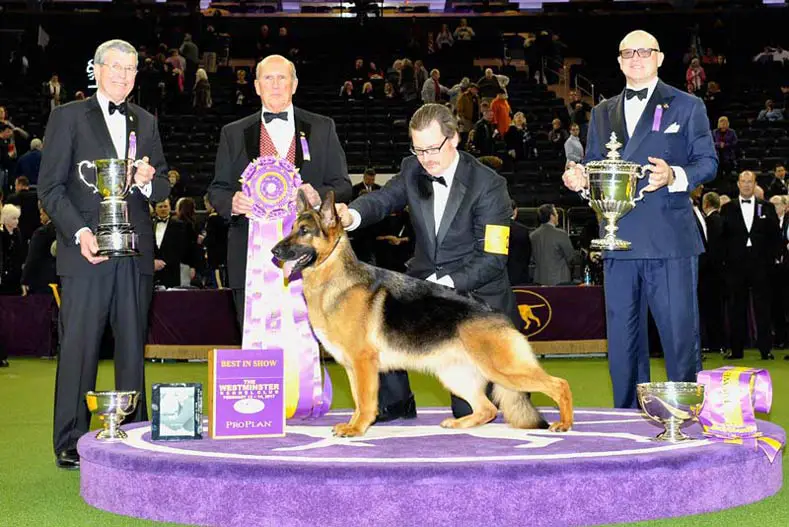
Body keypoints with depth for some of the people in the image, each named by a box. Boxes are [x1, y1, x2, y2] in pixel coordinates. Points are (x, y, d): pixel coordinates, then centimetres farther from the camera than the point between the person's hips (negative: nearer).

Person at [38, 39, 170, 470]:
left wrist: (147, 182, -5)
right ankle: (70, 442, 4)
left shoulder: (145, 122, 17)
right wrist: (79, 232, -14)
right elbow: (50, 187, -1)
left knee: (132, 345, 6)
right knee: (79, 346, -3)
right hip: (86, 251, -4)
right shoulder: (68, 117, 4)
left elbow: (163, 188, 18)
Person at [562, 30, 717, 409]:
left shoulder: (686, 106, 8)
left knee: (680, 332, -5)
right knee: (622, 338, 7)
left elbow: (707, 161, 3)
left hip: (670, 239, -4)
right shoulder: (602, 113, 19)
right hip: (619, 240, 4)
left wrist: (673, 175, -17)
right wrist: (580, 179, -4)